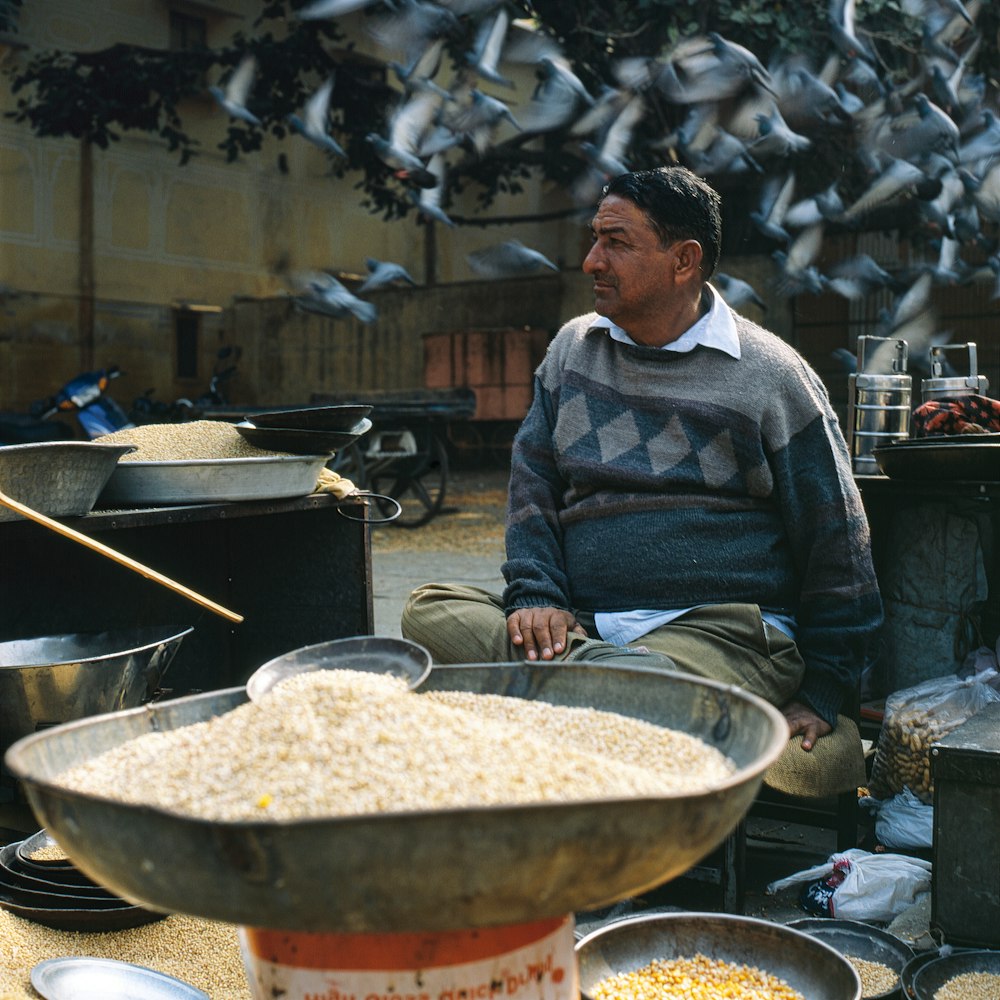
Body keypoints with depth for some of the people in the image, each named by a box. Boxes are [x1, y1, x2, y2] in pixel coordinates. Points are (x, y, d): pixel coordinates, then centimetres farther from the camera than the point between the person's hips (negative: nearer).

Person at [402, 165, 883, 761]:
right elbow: (533, 482, 15)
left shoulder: (773, 375, 1)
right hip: (581, 622, 6)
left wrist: (822, 695, 0)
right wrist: (536, 594, -4)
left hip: (724, 630, -5)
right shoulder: (574, 348, 15)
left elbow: (836, 544, 4)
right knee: (432, 610, -20)